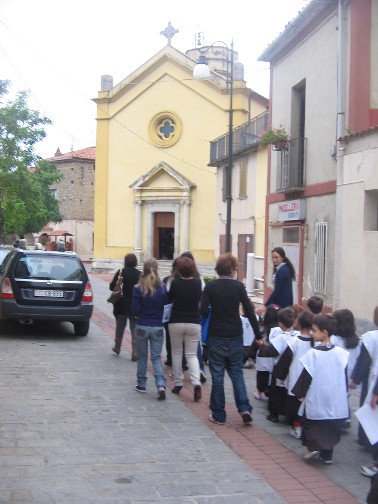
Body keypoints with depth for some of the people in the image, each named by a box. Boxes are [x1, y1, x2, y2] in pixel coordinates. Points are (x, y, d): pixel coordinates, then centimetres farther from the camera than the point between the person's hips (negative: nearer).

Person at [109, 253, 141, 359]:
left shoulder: (120, 273, -9)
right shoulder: (139, 274, -9)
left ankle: (117, 348, 34)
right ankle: (135, 353, 1)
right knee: (135, 330, 5)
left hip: (121, 306, 1)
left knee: (120, 328, 19)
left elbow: (112, 287, -6)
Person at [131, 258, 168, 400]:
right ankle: (161, 385, -8)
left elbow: (134, 310, -9)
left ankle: (141, 385, 23)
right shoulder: (163, 288, -6)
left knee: (142, 357, 15)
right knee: (156, 357, 7)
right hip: (158, 327, 1)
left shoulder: (138, 288, -10)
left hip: (142, 326, -1)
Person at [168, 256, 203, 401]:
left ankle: (178, 384, 18)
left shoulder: (175, 282, -10)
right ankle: (196, 383, -13)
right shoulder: (197, 282, -5)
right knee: (192, 354, 7)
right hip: (193, 323, 1)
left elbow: (169, 299, 3)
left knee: (176, 353, 13)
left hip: (176, 322, -1)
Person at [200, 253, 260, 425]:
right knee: (237, 373, 15)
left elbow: (203, 311, -10)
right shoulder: (238, 286, -4)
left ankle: (218, 415, 11)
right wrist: (258, 335, -1)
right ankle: (244, 408, 2)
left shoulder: (210, 286, -5)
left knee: (217, 376, 7)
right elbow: (249, 311, -6)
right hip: (235, 337, 1)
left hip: (216, 337, -1)